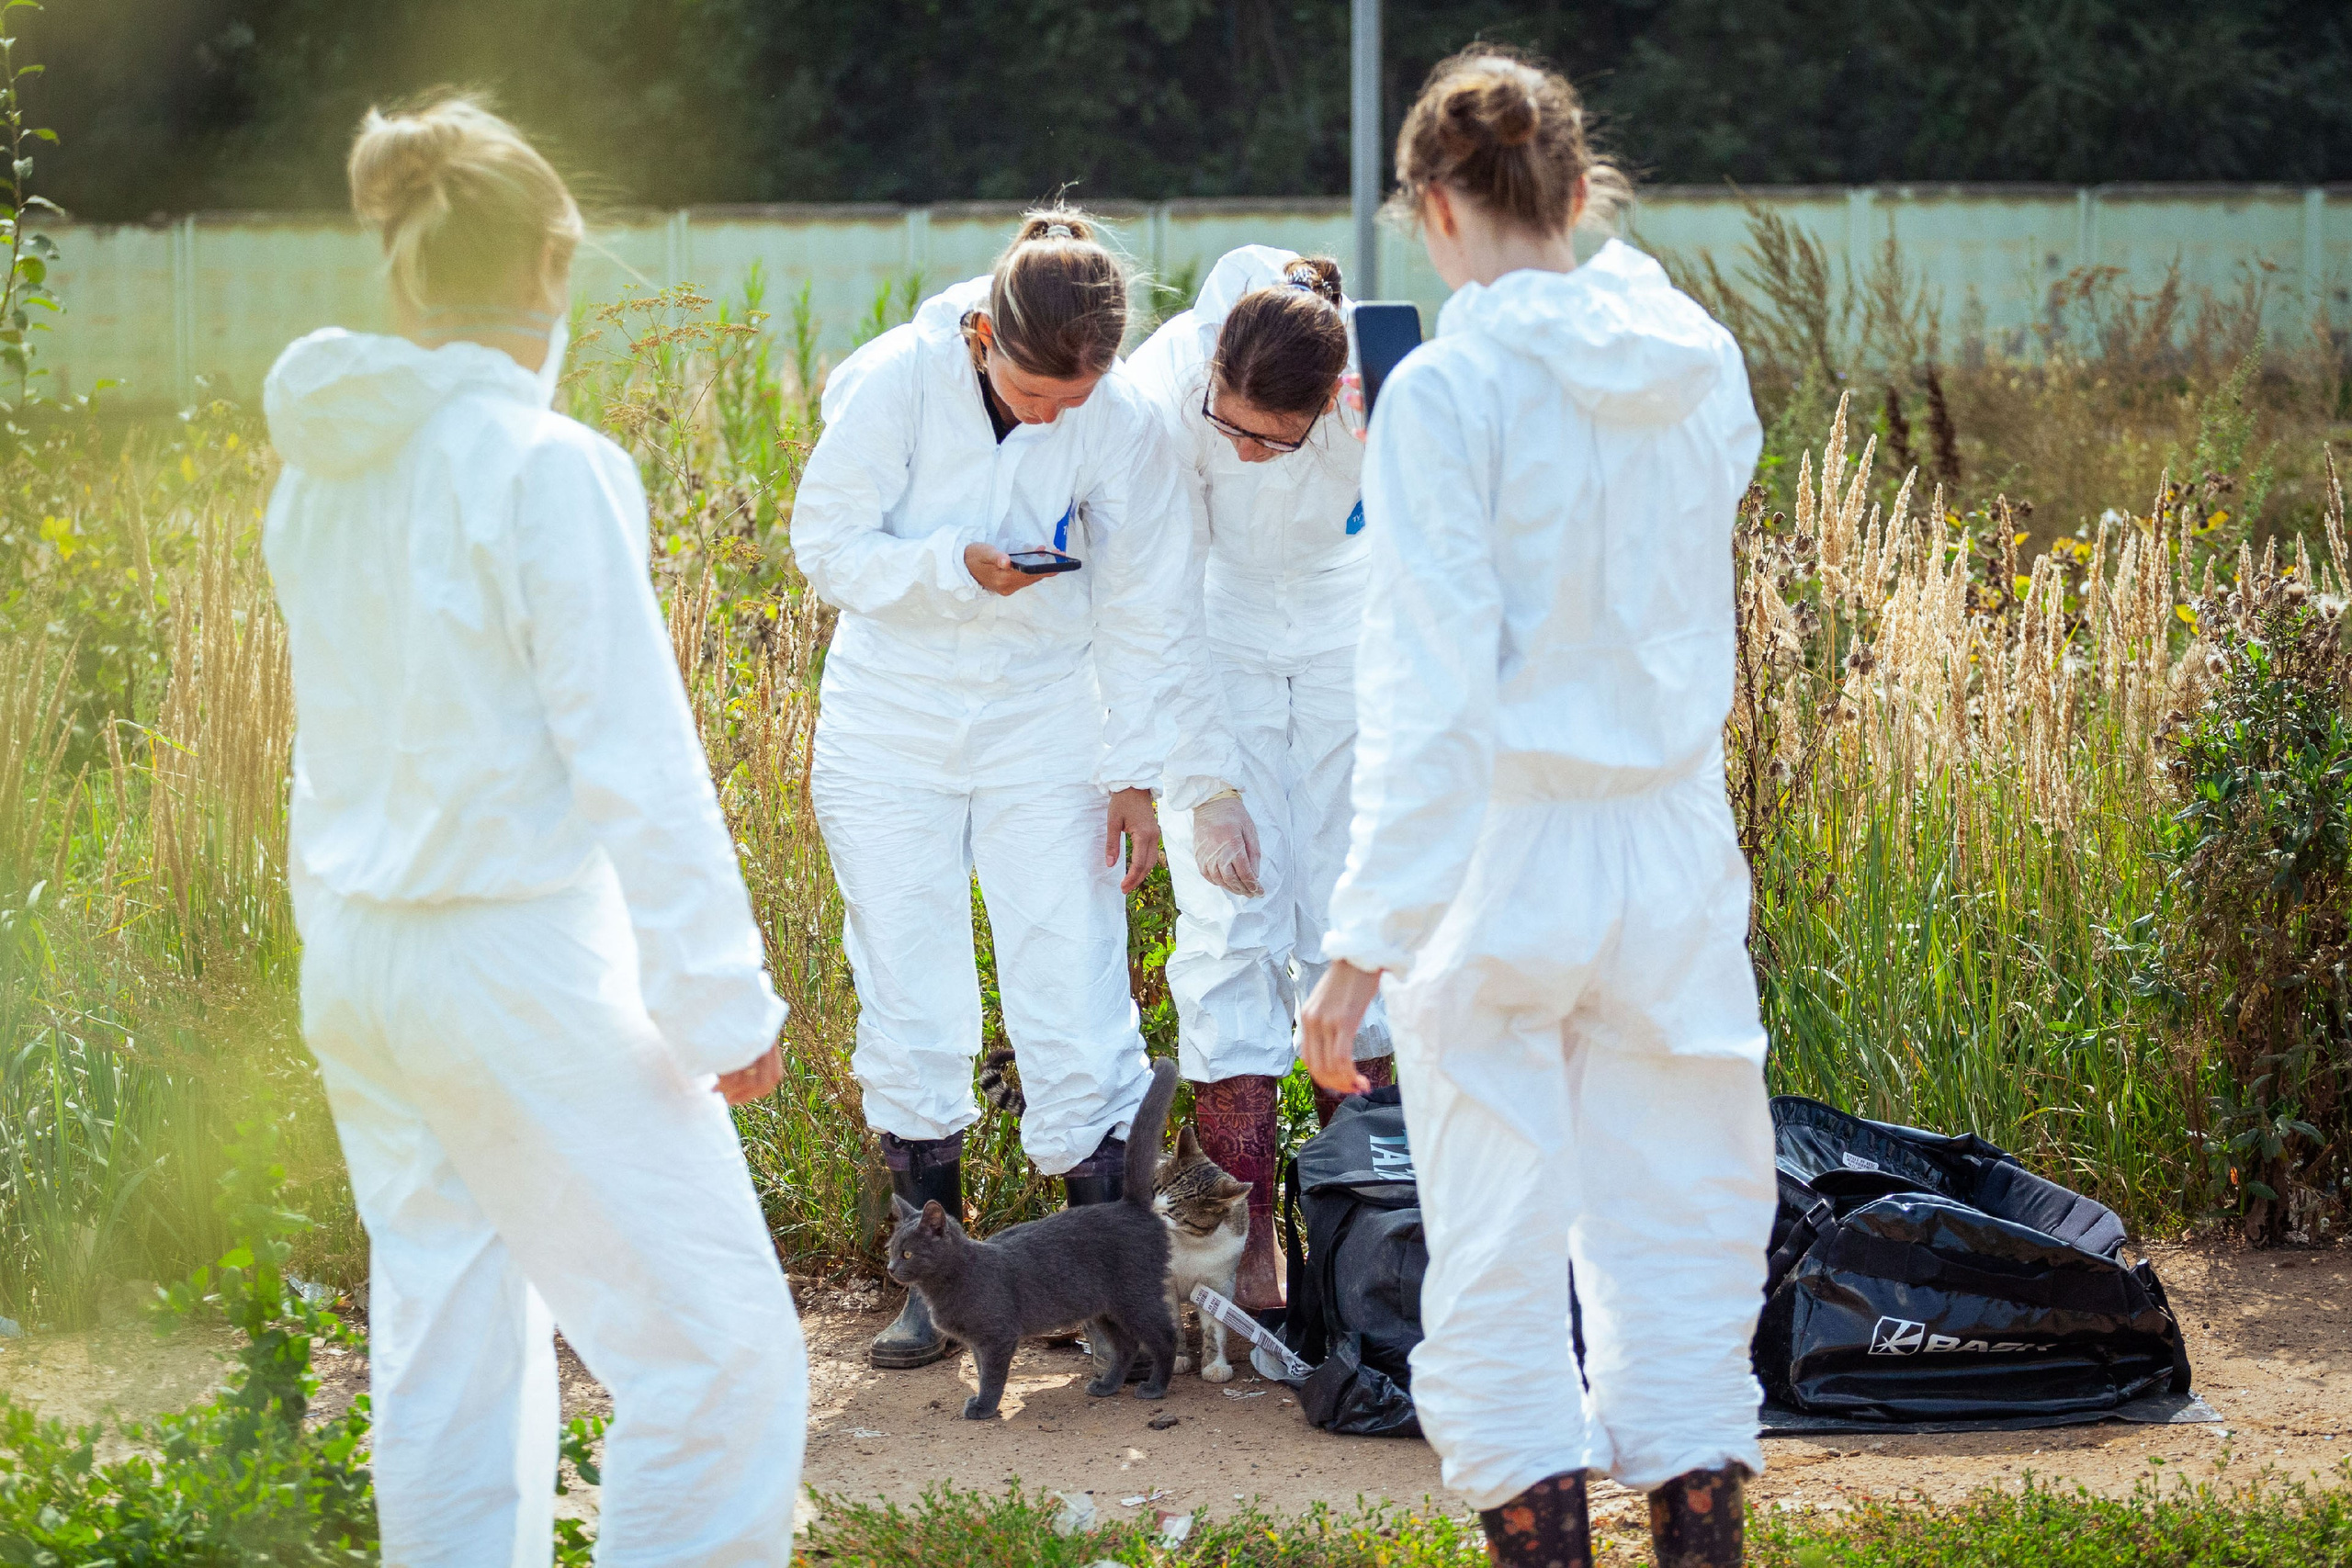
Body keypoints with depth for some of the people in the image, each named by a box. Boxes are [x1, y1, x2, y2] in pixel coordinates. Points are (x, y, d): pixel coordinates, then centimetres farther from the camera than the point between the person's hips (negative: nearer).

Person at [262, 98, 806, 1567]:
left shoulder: (322, 471, 7)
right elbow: (635, 760, -15)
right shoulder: (547, 467, -15)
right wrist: (720, 995, -12)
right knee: (722, 1358, -3)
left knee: (447, 1364, 15)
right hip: (518, 956, -8)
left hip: (353, 961, 8)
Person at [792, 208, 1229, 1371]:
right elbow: (828, 543, -9)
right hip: (894, 727, 0)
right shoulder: (896, 382, -16)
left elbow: (1144, 608, -3)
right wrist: (959, 567, -25)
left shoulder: (1119, 421, -13)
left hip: (1045, 725, 0)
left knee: (1075, 993, -6)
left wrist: (1139, 771, -2)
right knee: (908, 1001, 3)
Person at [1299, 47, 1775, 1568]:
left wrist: (1369, 935, -16)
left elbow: (1429, 686, -17)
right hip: (1674, 850, 5)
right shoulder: (1703, 369, 4)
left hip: (1501, 856, -5)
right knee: (1681, 1230, 11)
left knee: (1500, 1243, 4)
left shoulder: (1452, 386, -12)